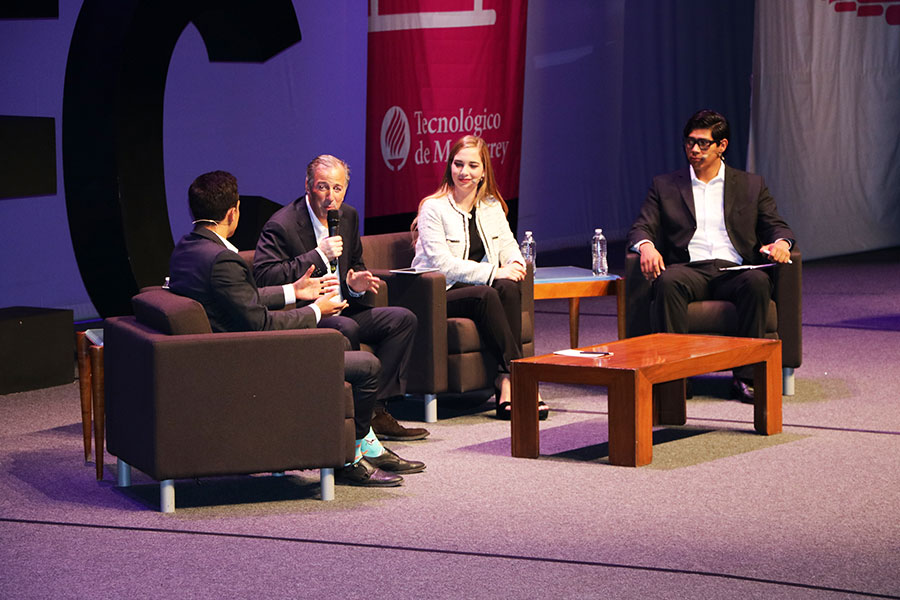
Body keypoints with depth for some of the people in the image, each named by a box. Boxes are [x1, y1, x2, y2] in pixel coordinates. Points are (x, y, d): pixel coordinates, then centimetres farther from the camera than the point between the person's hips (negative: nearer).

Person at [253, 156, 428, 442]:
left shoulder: (348, 217, 10)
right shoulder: (282, 225, -14)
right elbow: (264, 276, -25)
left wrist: (356, 284, -2)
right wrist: (318, 255, -25)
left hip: (342, 310, 9)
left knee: (403, 319, -2)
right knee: (346, 328, -35)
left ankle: (375, 410, -8)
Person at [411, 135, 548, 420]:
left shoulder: (492, 206, 15)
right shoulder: (433, 208, -5)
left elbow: (508, 244, 14)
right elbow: (441, 263, -15)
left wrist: (515, 264, -13)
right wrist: (493, 272, -22)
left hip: (482, 289, 5)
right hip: (438, 295, -5)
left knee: (510, 288, -29)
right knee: (487, 296, -35)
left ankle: (506, 385, -34)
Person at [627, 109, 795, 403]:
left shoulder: (751, 185, 20)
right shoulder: (664, 186, 19)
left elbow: (776, 226, 15)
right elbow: (641, 227, 9)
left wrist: (781, 243, -10)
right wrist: (646, 246, -16)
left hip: (734, 270, 0)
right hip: (689, 269, 0)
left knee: (758, 281, -35)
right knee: (668, 281, -36)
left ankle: (746, 376, -32)